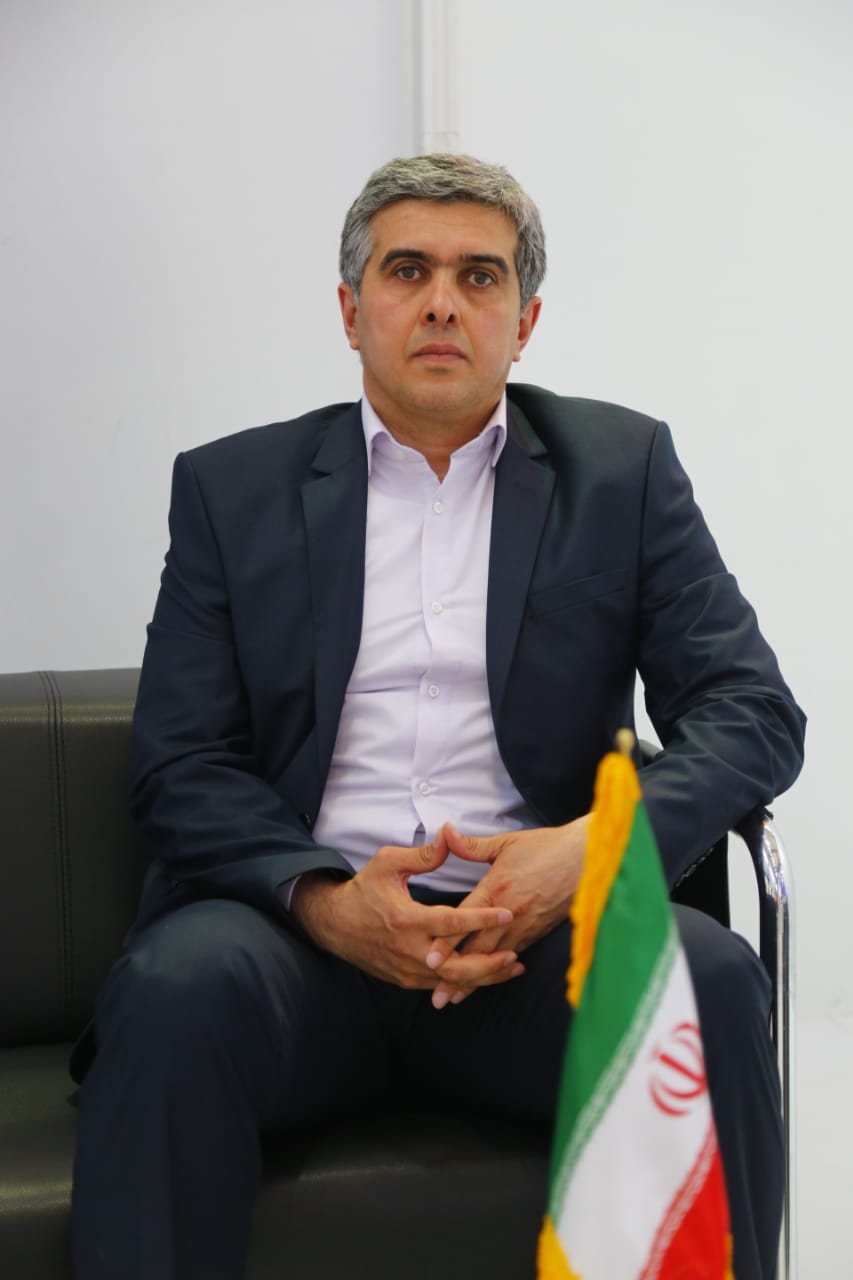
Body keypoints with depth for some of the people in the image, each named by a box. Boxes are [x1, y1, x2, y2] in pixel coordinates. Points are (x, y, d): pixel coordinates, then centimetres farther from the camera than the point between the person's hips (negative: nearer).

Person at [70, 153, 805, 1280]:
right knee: (178, 987, -32)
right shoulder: (232, 486, 12)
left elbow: (753, 712, 4)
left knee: (710, 975, -29)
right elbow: (180, 763, 4)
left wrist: (594, 845, -16)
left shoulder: (624, 467, 11)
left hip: (534, 932, 1)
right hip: (305, 931, 0)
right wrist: (323, 898, -16)